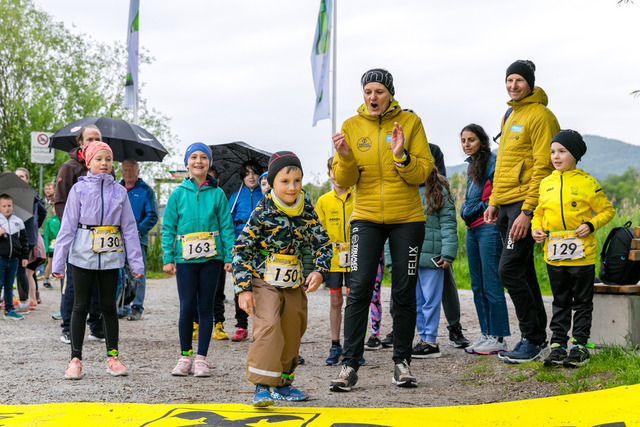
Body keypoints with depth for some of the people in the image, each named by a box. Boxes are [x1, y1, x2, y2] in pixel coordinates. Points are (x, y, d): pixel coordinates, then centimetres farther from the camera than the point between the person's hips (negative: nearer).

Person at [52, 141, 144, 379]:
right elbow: (67, 226, -1)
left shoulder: (119, 192, 6)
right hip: (83, 256, -1)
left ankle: (113, 357, 17)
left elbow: (129, 228, 7)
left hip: (111, 257, 2)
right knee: (81, 306, 3)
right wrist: (58, 262, -5)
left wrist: (136, 262, 3)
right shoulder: (79, 189, 1)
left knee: (109, 306, 9)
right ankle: (75, 359, 9)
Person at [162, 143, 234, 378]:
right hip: (185, 258, 0)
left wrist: (229, 257, -2)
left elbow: (226, 226, 5)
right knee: (187, 307, -4)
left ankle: (201, 358, 12)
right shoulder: (178, 193, 4)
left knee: (206, 307, 4)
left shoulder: (217, 194, 4)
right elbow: (168, 228, 5)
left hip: (211, 257, 1)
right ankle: (185, 355, 11)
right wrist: (168, 258, -1)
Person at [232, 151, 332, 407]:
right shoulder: (263, 212, -15)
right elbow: (241, 249, -13)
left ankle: (282, 384, 30)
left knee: (292, 333, 13)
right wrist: (243, 288, -17)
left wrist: (319, 271, -14)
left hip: (293, 283, 6)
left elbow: (322, 243, 4)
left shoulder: (306, 208, -1)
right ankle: (262, 386, -19)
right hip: (264, 282, -6)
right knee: (268, 326, -23)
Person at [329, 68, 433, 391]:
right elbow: (344, 181, 2)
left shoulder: (410, 122, 0)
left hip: (407, 219, 0)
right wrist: (345, 157, -17)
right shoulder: (351, 127, 4)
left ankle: (402, 361, 16)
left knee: (404, 291, 4)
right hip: (366, 217, 0)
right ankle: (349, 364, -5)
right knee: (360, 288, -9)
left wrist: (401, 157, -22)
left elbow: (423, 172, -5)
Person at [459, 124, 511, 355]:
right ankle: (486, 334, 17)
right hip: (472, 229, 10)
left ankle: (499, 338, -5)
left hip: (488, 228, -9)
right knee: (477, 286, 10)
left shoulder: (492, 162, -9)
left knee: (491, 284, -9)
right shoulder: (471, 165, 19)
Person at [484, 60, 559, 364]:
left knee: (509, 270, -12)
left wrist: (527, 211, -20)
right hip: (506, 205, 9)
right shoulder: (510, 115, 18)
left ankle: (532, 339, -2)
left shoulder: (539, 115, -10)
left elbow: (543, 166, -16)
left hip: (526, 203, -9)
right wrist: (494, 202, 17)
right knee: (522, 271, 11)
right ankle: (537, 336, 20)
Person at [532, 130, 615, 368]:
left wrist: (591, 225, -13)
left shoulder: (587, 183, -5)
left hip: (581, 254, -4)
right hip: (554, 254, 4)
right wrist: (536, 228, 1)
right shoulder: (546, 184, 9)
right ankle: (558, 344, 17)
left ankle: (580, 346, 12)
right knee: (560, 302, 12)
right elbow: (539, 212, 20)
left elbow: (607, 210, 1)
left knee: (582, 302, 5)